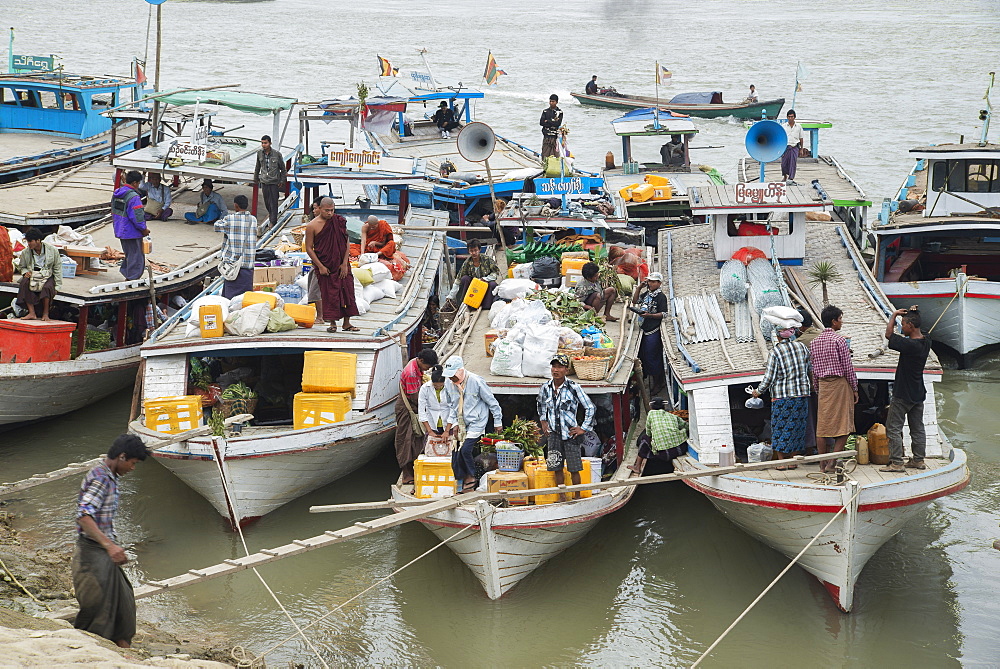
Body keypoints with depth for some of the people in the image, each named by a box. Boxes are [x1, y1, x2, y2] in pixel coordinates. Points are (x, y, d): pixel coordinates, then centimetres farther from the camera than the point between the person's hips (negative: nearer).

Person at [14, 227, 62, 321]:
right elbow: (21, 267, 17)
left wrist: (57, 286, -6)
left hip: (48, 275, -2)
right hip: (32, 275, 2)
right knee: (24, 282, -32)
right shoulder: (25, 253, 0)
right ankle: (32, 313, -33)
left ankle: (45, 314, -22)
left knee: (47, 287, -37)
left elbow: (57, 268, -1)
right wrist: (26, 272, -9)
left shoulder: (52, 250, -6)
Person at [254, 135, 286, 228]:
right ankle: (271, 214, 35)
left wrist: (282, 180, 0)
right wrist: (256, 178, 19)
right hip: (264, 181, 3)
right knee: (266, 201, 11)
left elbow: (283, 168, -1)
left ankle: (273, 222, 3)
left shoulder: (277, 153, -11)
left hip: (274, 181, -3)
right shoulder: (259, 152, -1)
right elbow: (257, 166, 14)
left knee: (274, 202, -3)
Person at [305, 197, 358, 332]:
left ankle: (347, 323, 10)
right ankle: (332, 323, 9)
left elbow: (346, 244, 4)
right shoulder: (312, 226, -6)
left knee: (347, 291, 2)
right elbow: (309, 248, -4)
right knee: (329, 294, -2)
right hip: (324, 266, -3)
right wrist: (320, 266, -10)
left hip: (341, 265, 3)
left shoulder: (340, 221, 2)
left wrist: (345, 264, -4)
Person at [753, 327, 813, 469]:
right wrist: (810, 387, 30)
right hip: (802, 393, 4)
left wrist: (758, 391, 4)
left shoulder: (775, 352, -11)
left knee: (780, 427, 5)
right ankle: (794, 461, 14)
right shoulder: (802, 347, 3)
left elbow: (769, 377, -10)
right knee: (797, 426, 11)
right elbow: (810, 370, 12)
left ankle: (782, 461, 5)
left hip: (782, 396, -4)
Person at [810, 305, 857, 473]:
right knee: (843, 426, -1)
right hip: (840, 383, -6)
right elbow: (847, 367, -10)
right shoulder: (838, 340, -11)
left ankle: (823, 463, 8)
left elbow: (814, 369, 11)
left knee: (823, 425, 6)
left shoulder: (814, 342, 8)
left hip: (823, 385, 6)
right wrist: (854, 388, -2)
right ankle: (832, 462, -9)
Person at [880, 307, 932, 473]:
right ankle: (918, 460, 20)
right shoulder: (926, 342, 0)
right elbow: (915, 335, 21)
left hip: (903, 395, -8)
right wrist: (913, 314, 8)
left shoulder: (910, 345, -24)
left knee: (893, 428, -2)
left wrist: (894, 315, -5)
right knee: (917, 428, 14)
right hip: (918, 394, 8)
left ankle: (897, 462, -3)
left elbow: (889, 334, -16)